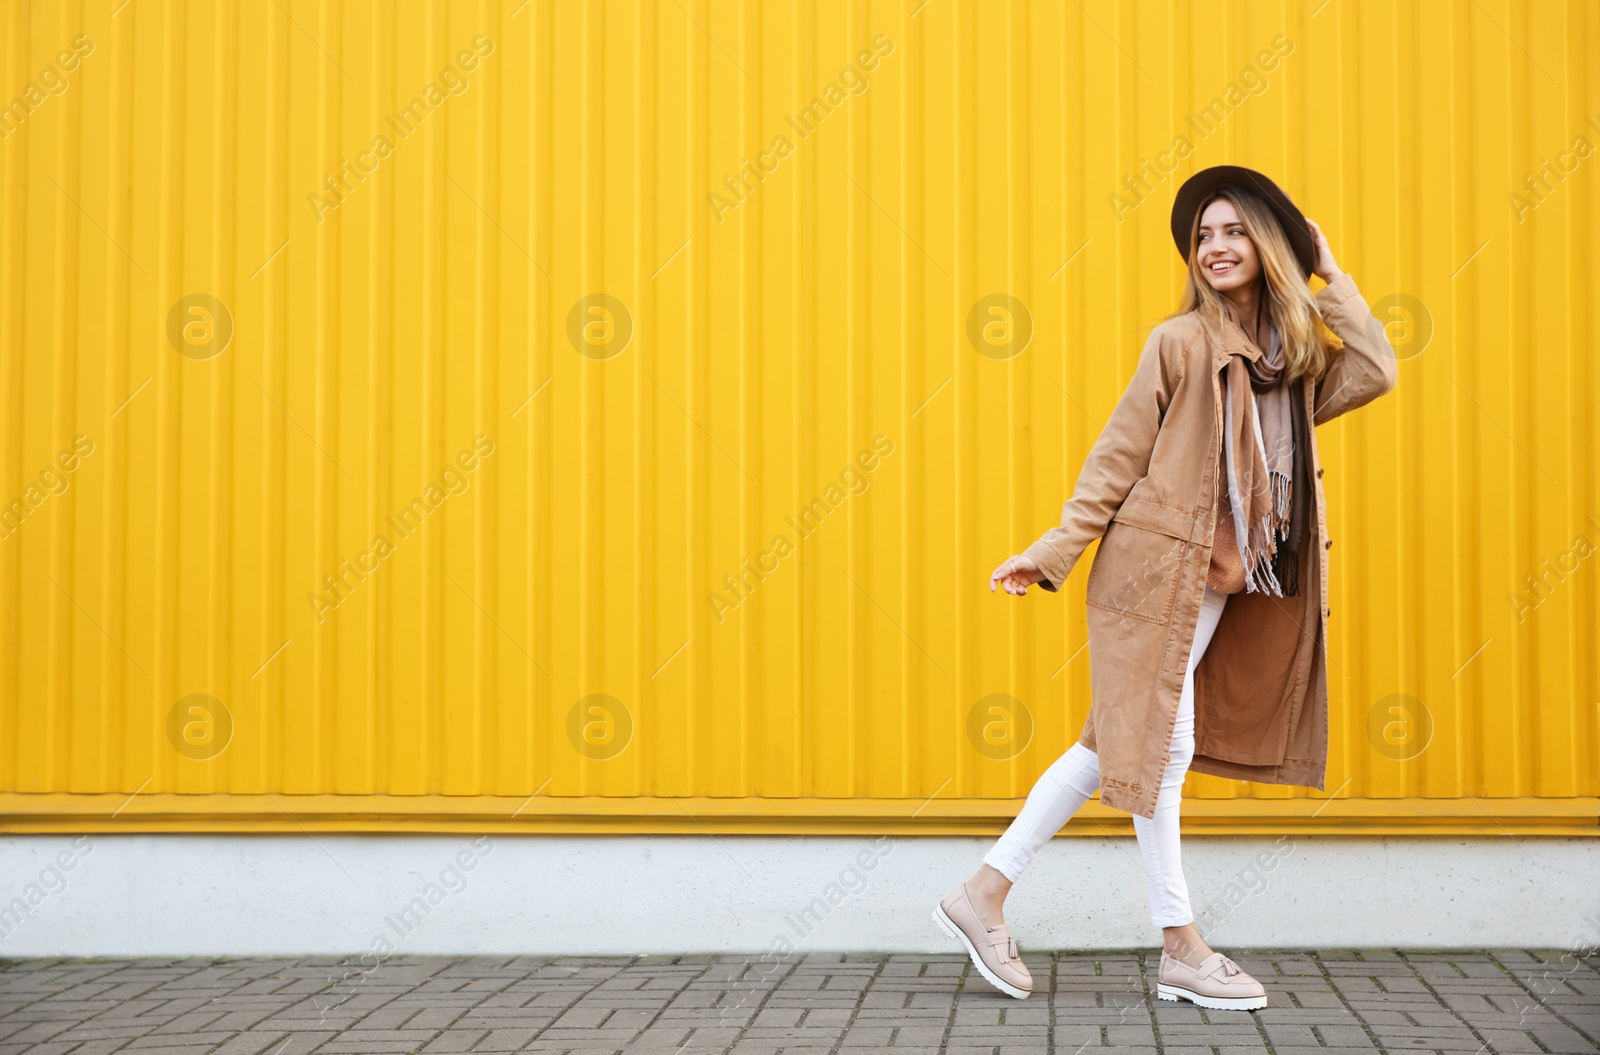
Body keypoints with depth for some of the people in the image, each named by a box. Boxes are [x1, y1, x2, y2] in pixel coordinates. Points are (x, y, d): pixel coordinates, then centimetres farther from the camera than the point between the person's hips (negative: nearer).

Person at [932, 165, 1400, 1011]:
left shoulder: (1293, 354, 11)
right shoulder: (1180, 343, -7)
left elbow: (1375, 373, -3)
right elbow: (1117, 456, -6)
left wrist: (1330, 279, 4)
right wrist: (1052, 553, -8)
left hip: (1217, 582, 7)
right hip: (1160, 569, -7)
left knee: (1121, 744, 8)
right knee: (1161, 747, 0)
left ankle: (984, 895, 14)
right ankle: (1182, 951, 10)